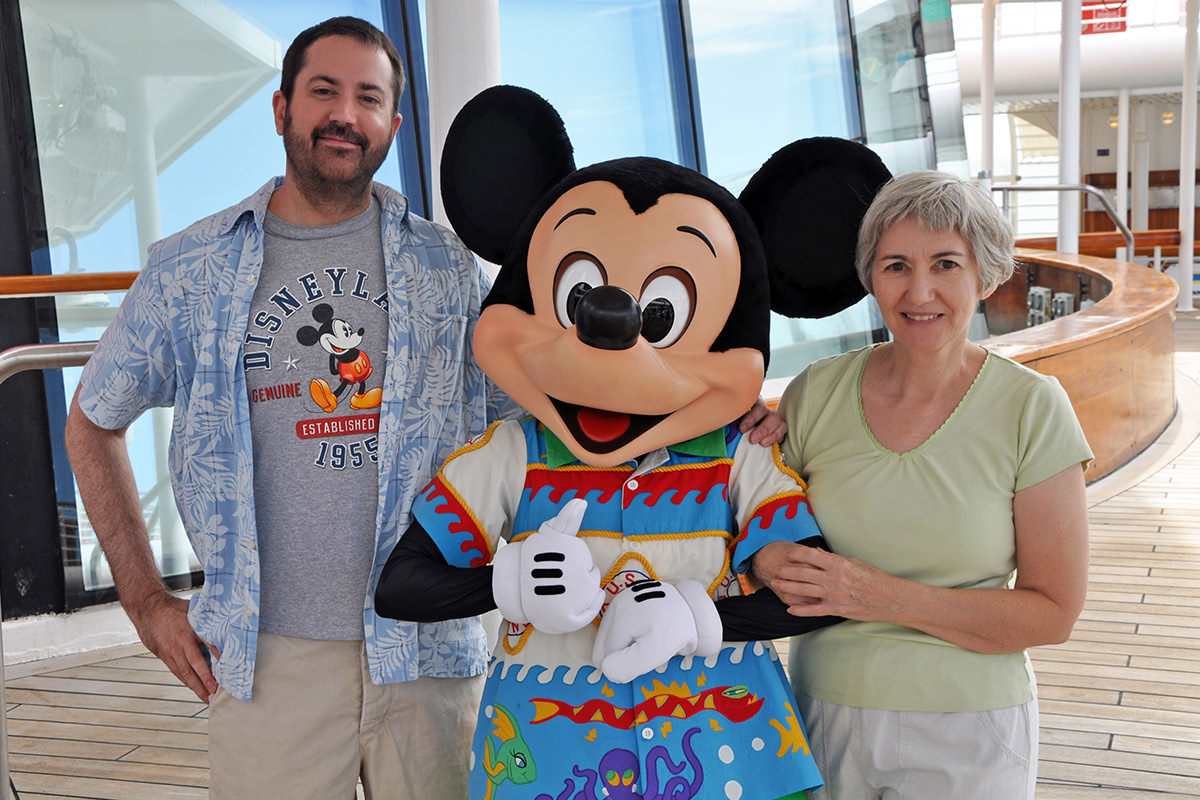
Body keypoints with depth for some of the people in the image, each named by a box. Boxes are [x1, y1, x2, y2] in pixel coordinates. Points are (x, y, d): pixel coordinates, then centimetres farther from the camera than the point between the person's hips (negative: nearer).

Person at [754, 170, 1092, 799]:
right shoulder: (814, 393, -5)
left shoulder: (1032, 409, -11)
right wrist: (771, 565, -16)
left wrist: (886, 598, -21)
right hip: (821, 711, 2)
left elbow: (1053, 614, -11)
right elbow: (756, 530, 6)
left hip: (965, 731, -2)